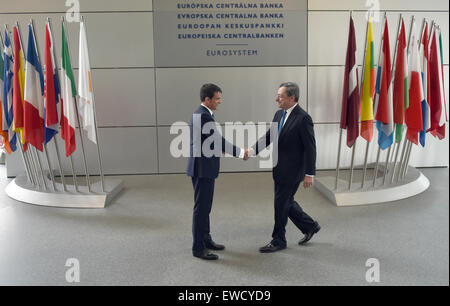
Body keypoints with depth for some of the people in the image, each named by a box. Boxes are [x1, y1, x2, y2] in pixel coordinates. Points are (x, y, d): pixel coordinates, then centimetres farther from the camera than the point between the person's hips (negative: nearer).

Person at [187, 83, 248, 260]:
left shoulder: (205, 114, 14)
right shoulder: (202, 116, -19)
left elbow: (216, 141, 18)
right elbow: (218, 141, -19)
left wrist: (239, 151, 12)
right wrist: (240, 152, -10)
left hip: (206, 168, 10)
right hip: (202, 169, -10)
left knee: (205, 206, 18)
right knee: (201, 207, -3)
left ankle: (206, 240, 30)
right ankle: (198, 248, 7)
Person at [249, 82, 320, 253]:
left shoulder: (303, 118, -17)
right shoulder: (279, 114, 8)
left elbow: (310, 148, -16)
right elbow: (268, 137, 8)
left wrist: (309, 174, -16)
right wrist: (252, 150, -8)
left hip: (292, 171, -8)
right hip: (279, 169, 8)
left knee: (281, 204, 2)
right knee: (286, 202, 18)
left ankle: (278, 241, 20)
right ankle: (310, 226, 37)